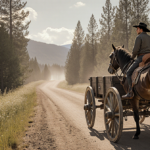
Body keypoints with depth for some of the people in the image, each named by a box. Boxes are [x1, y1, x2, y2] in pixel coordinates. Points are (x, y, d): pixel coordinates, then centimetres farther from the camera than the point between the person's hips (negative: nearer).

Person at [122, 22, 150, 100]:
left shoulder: (139, 37, -8)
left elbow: (135, 50, -14)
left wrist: (133, 57, 4)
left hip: (141, 58, -8)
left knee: (129, 72, -3)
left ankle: (130, 93, -13)